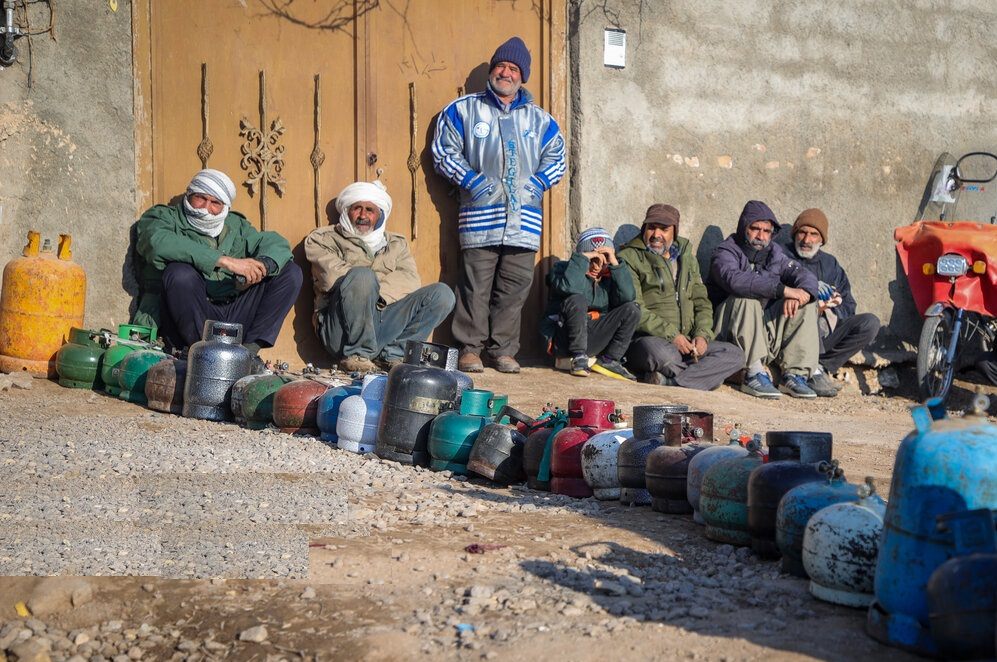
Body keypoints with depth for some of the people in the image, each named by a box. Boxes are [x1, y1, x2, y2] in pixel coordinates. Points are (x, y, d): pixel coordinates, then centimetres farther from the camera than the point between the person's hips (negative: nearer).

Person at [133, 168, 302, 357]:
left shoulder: (235, 226, 19)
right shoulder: (163, 216, 4)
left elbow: (278, 243, 8)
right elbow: (158, 243, -21)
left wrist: (261, 266, -19)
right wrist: (225, 260, -26)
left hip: (234, 317, 5)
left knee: (291, 272, 1)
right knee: (179, 272, -33)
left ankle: (250, 349, -11)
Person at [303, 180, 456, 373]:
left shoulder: (395, 244, 24)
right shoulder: (323, 239, 14)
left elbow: (411, 280, 4)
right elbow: (333, 277, -6)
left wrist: (375, 291, -11)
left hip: (383, 325, 4)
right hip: (342, 330, -4)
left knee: (442, 294, -10)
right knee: (362, 274, -33)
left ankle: (391, 354, -10)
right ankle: (357, 354, -18)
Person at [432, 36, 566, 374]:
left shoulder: (539, 119, 20)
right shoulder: (463, 110, 12)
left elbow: (556, 158, 23)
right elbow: (443, 150, 9)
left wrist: (538, 182, 3)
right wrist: (471, 180, -4)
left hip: (524, 219, 3)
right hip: (479, 215, -2)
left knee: (515, 287, 1)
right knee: (475, 284, -6)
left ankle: (503, 350, 10)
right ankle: (470, 348, 3)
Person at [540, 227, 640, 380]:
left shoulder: (608, 276, 12)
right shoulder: (563, 268, 0)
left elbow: (628, 296, -8)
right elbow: (569, 287, -25)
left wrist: (615, 263, -10)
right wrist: (583, 258, -17)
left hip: (593, 341, 5)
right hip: (563, 340, -5)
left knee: (632, 309, -9)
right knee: (577, 300, -32)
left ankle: (608, 360, -5)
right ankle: (578, 357, -22)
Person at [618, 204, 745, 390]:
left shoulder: (687, 257, 21)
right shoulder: (630, 257, 0)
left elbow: (701, 301, 21)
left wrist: (702, 334, 1)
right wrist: (670, 334, -18)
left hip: (687, 342, 7)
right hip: (646, 339, -7)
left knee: (735, 355, -13)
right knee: (662, 353, -41)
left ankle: (667, 381, -28)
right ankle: (705, 375, -14)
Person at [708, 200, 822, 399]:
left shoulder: (775, 254, 15)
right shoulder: (725, 252, -4)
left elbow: (807, 277, 1)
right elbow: (734, 279, -28)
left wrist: (799, 295, -24)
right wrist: (782, 289, -32)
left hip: (768, 332, 5)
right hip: (732, 334, -5)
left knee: (806, 305, -8)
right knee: (746, 300, -31)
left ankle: (794, 375, -16)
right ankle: (754, 373, -34)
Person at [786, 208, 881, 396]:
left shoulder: (830, 264, 18)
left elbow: (848, 307, 12)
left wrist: (827, 308, -11)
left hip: (825, 334, 5)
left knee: (870, 322, -12)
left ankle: (822, 366, -20)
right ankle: (813, 372, -32)